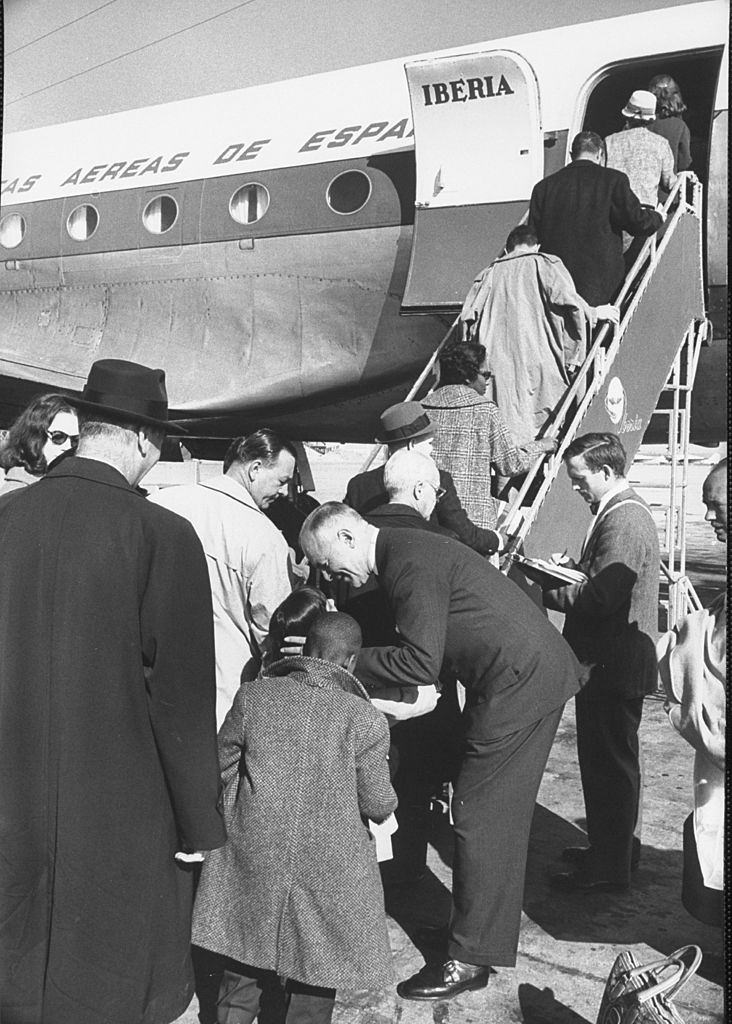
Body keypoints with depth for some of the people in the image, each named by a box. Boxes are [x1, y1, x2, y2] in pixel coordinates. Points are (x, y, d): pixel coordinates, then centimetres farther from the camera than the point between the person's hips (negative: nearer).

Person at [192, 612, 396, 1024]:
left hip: (254, 858, 2)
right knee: (315, 986, 19)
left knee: (245, 973, 23)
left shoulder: (254, 696, -8)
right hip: (331, 876, -2)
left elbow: (221, 767, 2)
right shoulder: (367, 721, -15)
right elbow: (379, 806, -8)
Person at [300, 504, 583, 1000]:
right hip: (531, 674, 10)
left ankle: (471, 960, 6)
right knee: (498, 814, 18)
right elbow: (416, 647, 18)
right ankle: (490, 935, 31)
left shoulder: (409, 562, -19)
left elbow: (421, 663, -22)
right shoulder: (406, 550, 13)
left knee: (480, 816, -4)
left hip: (520, 682, -10)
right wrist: (346, 655, 10)